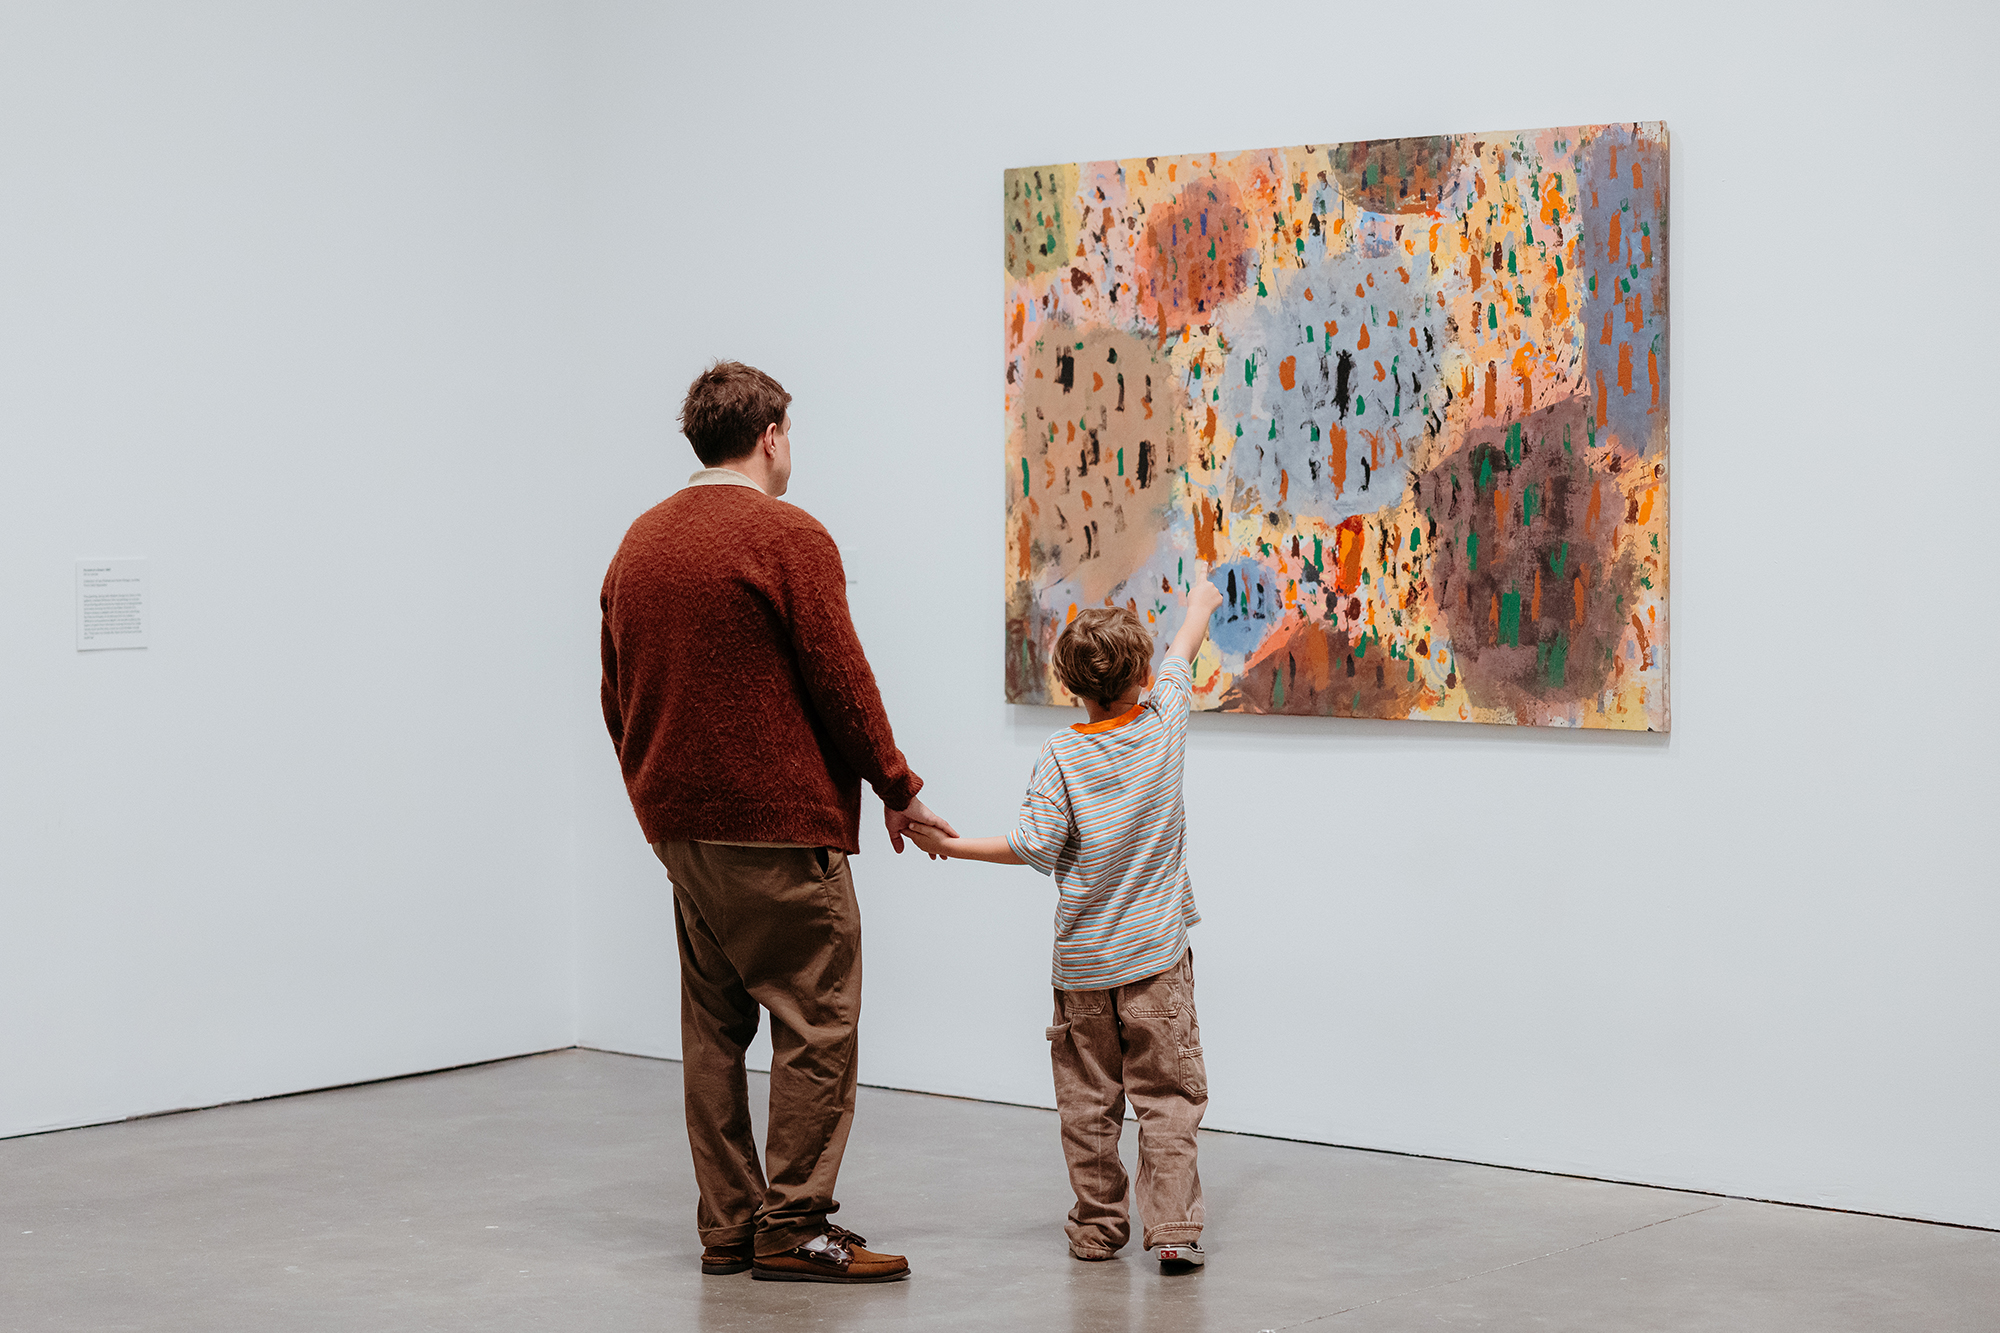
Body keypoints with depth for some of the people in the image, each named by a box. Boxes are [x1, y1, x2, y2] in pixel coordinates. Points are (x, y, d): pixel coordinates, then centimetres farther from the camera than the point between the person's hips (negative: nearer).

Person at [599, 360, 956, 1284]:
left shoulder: (640, 542, 13)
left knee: (713, 1025, 11)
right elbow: (839, 680, -12)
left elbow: (616, 694, 17)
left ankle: (728, 1225, 14)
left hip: (678, 827, 8)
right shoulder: (788, 538, -10)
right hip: (778, 827, -8)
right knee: (815, 1023, -3)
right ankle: (793, 1229, -3)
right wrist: (896, 789, -1)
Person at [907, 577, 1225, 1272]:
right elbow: (1182, 658, 16)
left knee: (1088, 1101, 9)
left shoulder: (1061, 756, -8)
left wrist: (955, 846, -3)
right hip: (1156, 953, 0)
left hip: (1083, 961, 0)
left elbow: (1036, 847, -13)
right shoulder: (1161, 725, -3)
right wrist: (1200, 602, 35)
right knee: (1168, 1096, 0)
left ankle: (1097, 1226, 16)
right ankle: (1173, 1229, -7)